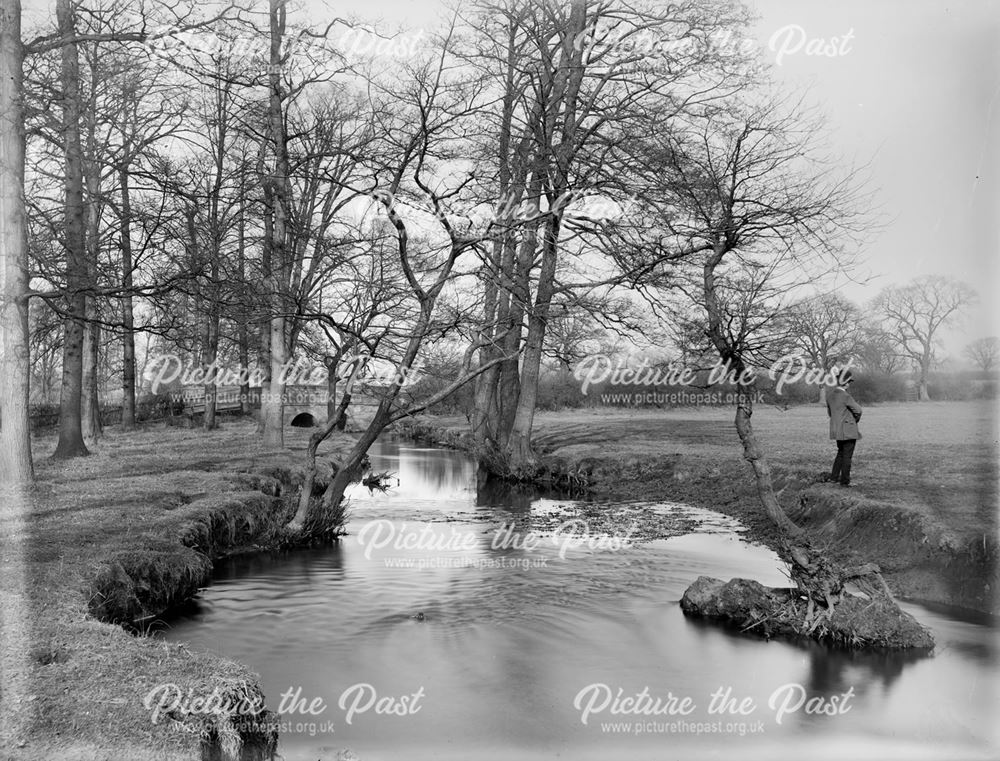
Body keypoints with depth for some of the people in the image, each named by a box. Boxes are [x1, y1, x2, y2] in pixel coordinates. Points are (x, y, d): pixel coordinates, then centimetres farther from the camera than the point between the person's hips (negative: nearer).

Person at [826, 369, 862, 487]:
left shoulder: (830, 395, 4)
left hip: (836, 430, 7)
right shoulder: (845, 396, -19)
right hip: (848, 430, -7)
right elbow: (858, 410, -17)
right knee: (847, 455, 2)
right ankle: (844, 481, 8)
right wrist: (855, 420, 3)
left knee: (841, 453, 22)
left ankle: (834, 476, 21)